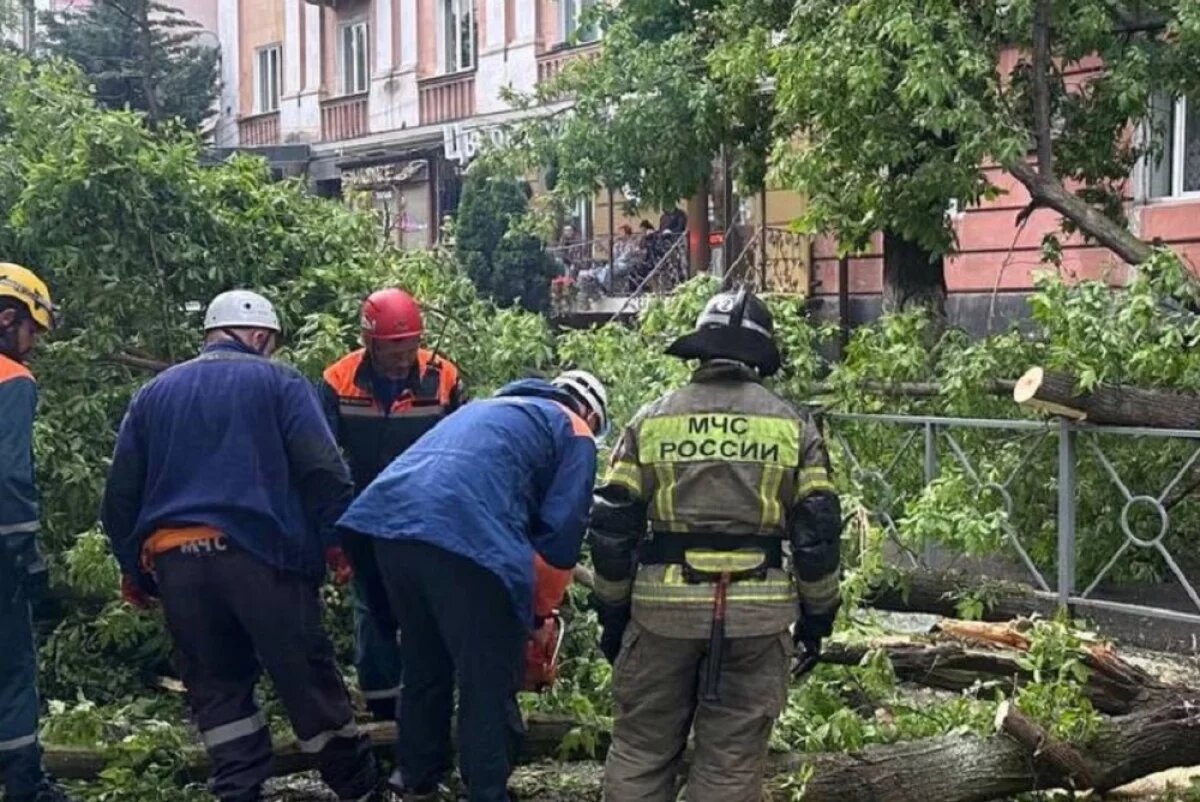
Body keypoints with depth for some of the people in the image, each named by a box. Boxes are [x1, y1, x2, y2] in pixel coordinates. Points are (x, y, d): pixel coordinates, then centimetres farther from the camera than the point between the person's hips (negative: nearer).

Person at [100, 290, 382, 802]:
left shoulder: (154, 394, 21)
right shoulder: (278, 382, 8)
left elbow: (121, 493, 18)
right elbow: (321, 469, -6)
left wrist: (134, 568, 23)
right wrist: (338, 539, -2)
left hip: (174, 560, 4)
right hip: (258, 553, -3)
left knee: (215, 687, 12)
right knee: (306, 676, 5)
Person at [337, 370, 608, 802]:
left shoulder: (486, 407, 36)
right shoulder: (574, 433, 16)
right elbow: (562, 530, 7)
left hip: (390, 521, 7)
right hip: (468, 538, -7)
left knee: (423, 667, 23)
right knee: (489, 686, 5)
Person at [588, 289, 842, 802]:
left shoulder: (651, 420, 5)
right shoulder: (792, 425, 4)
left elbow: (612, 526, 3)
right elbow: (817, 530, 2)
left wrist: (613, 612, 13)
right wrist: (818, 615, 12)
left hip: (664, 608, 1)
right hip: (755, 614, 0)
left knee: (641, 749, 13)